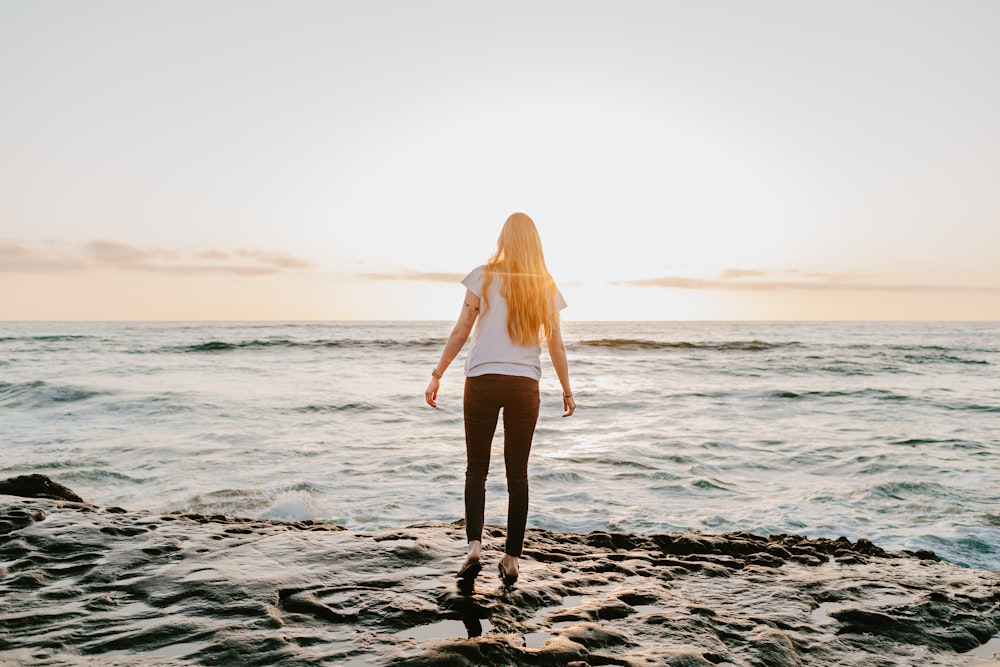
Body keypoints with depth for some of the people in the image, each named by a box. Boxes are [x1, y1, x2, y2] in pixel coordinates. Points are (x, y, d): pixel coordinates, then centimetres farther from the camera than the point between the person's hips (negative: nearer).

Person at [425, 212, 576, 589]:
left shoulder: (484, 277, 0)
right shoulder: (546, 287, 6)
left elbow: (460, 332, -2)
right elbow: (556, 346, 6)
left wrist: (437, 375, 4)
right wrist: (567, 391, 16)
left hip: (482, 380, -1)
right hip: (525, 385, 2)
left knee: (476, 470, 8)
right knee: (517, 474, 9)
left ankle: (474, 548, -7)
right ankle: (511, 559, 13)